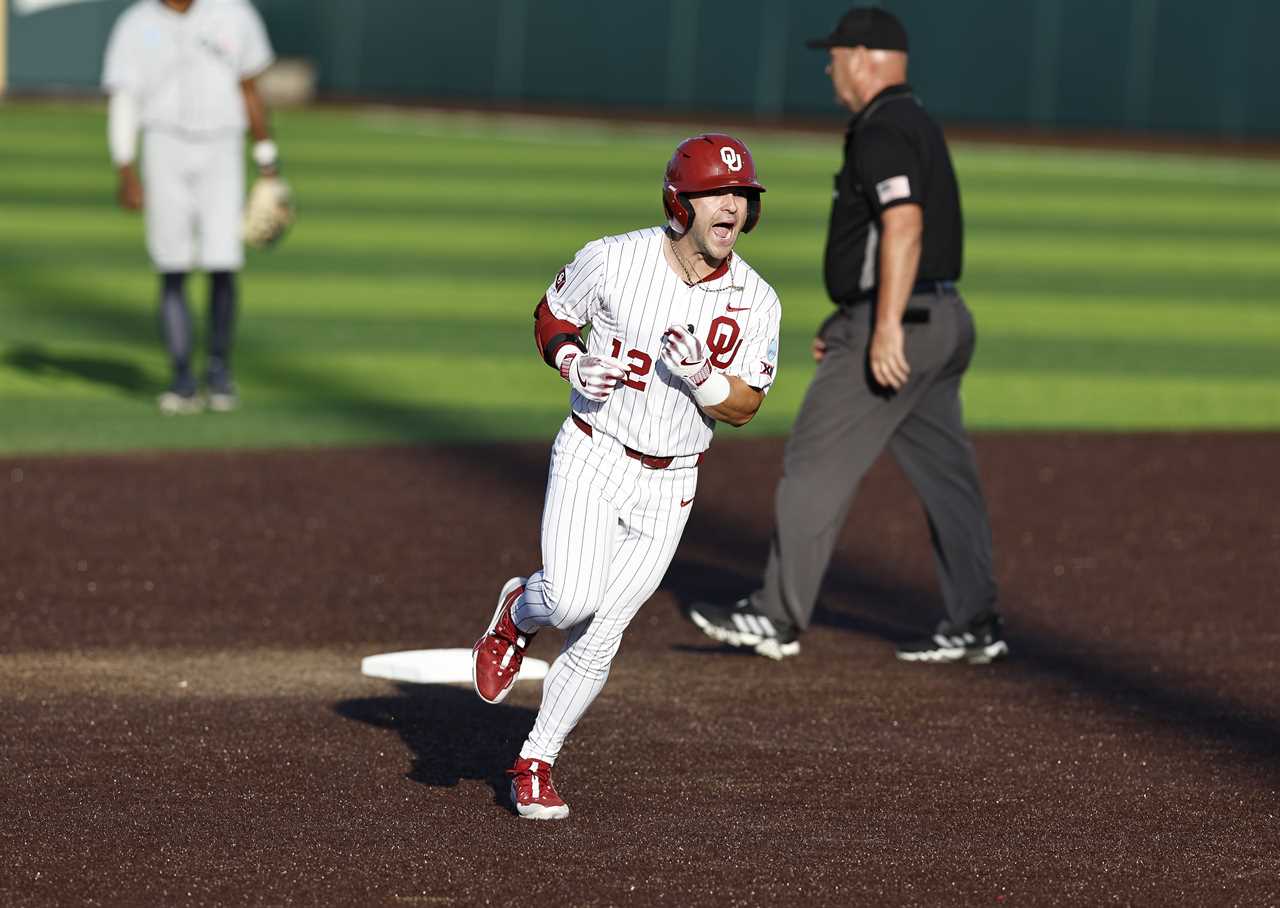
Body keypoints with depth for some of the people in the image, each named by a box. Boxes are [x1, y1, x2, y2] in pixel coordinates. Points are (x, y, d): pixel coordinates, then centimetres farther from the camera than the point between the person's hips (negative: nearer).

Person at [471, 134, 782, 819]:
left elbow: (745, 408, -2)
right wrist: (574, 363, -15)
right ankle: (519, 614, 13)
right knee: (572, 599, -24)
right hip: (592, 455, -2)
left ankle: (535, 764, 20)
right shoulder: (614, 260, -11)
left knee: (597, 641, 1)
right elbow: (551, 314, 6)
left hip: (668, 486, 2)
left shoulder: (756, 304, -6)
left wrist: (701, 375, -23)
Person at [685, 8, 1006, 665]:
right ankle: (974, 627, 7)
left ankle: (776, 619, 0)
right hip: (943, 320, 10)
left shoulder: (880, 132, -14)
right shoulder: (917, 125, 19)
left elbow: (903, 225, -26)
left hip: (897, 327, -10)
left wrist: (885, 327, -30)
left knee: (816, 467, -4)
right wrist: (850, 318, 27)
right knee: (944, 471, 8)